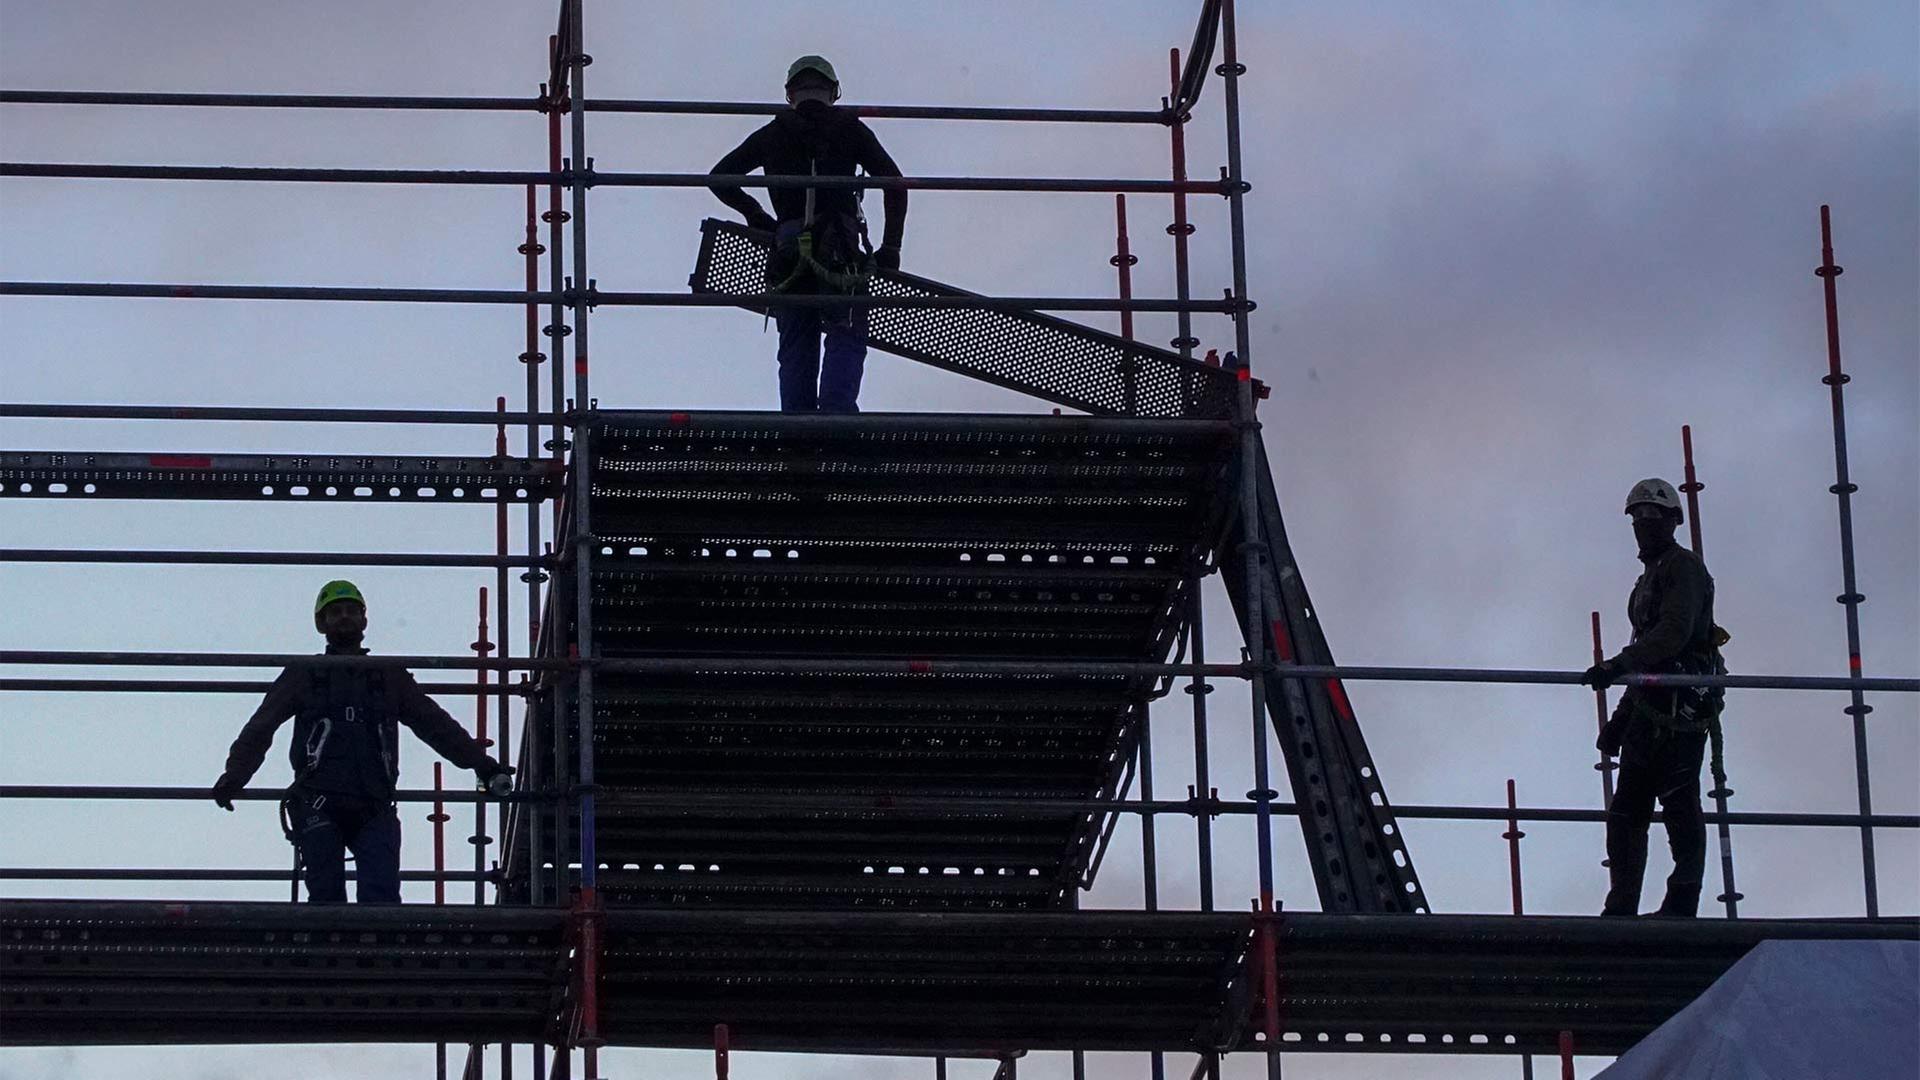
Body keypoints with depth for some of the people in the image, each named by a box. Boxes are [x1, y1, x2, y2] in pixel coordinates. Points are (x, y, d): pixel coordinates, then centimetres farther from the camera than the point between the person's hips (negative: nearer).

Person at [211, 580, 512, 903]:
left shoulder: (390, 678, 21)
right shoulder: (303, 676, 17)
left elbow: (436, 725, 19)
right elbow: (260, 728, 10)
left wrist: (484, 765, 11)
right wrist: (234, 775, -5)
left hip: (374, 810, 1)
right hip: (318, 807, -1)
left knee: (382, 897, -16)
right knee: (327, 897, -10)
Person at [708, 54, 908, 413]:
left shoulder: (773, 134, 16)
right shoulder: (850, 129, 11)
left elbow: (719, 178, 17)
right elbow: (893, 182, 5)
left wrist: (756, 215, 24)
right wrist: (890, 247, 9)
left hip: (789, 244, 2)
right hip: (840, 247, -2)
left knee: (796, 345, 6)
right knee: (846, 339, -4)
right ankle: (836, 410, -26)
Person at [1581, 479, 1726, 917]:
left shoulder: (1684, 568, -4)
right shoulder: (1651, 576, 26)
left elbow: (1673, 632, -21)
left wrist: (1619, 665, -30)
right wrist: (1621, 718, 26)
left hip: (1683, 703, -10)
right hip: (1652, 704, 10)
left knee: (1679, 802, -10)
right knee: (1627, 807, 5)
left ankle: (1683, 904, -8)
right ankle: (1622, 909, 4)